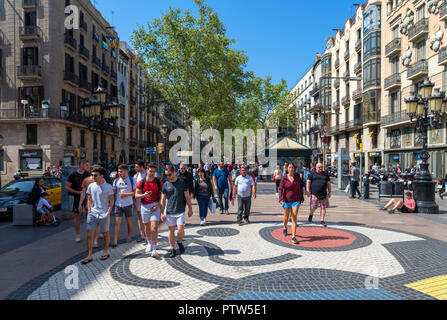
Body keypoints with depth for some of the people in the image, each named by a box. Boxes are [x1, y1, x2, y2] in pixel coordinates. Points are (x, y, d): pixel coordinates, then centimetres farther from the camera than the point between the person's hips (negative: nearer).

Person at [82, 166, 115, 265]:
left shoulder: (108, 187, -6)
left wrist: (108, 213, -10)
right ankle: (90, 256, 7)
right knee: (89, 235, -1)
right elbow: (89, 200, 14)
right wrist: (89, 211, 5)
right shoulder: (91, 186, 6)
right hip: (92, 213, 4)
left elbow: (111, 201, -4)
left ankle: (106, 252, 26)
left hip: (104, 214, -3)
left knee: (105, 234, 10)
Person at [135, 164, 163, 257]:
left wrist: (158, 205, -11)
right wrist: (144, 195, -18)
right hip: (145, 206, 2)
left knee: (154, 228, -11)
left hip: (155, 206, -2)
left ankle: (154, 249, -9)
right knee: (147, 227, 15)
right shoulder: (141, 182, 0)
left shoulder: (159, 182, -1)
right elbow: (136, 195, 2)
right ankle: (149, 243, 39)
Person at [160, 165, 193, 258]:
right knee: (171, 231, 6)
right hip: (169, 212, 1)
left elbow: (187, 197, 5)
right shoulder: (165, 185, 2)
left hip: (180, 212, -1)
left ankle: (179, 242, 25)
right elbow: (163, 200, 7)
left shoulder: (181, 183, -1)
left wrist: (190, 209, 5)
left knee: (180, 231, -5)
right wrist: (162, 213, 3)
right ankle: (172, 249, 20)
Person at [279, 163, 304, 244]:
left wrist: (300, 200, 13)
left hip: (295, 201, 1)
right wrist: (281, 199, -21)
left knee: (294, 218, -8)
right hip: (286, 201, 0)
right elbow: (280, 189, -9)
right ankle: (285, 228, 48)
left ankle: (293, 237, -7)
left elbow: (299, 189, 10)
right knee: (286, 217, 16)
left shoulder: (297, 178, 1)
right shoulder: (284, 178, -6)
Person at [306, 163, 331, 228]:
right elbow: (308, 182, 0)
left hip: (323, 194, 3)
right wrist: (308, 191, -9)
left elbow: (328, 183, 16)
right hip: (314, 194, -3)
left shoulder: (325, 174, 12)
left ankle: (322, 221, 10)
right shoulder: (312, 174, 3)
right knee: (313, 207, 0)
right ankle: (311, 214, 32)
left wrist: (329, 192, 10)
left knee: (323, 207, 1)